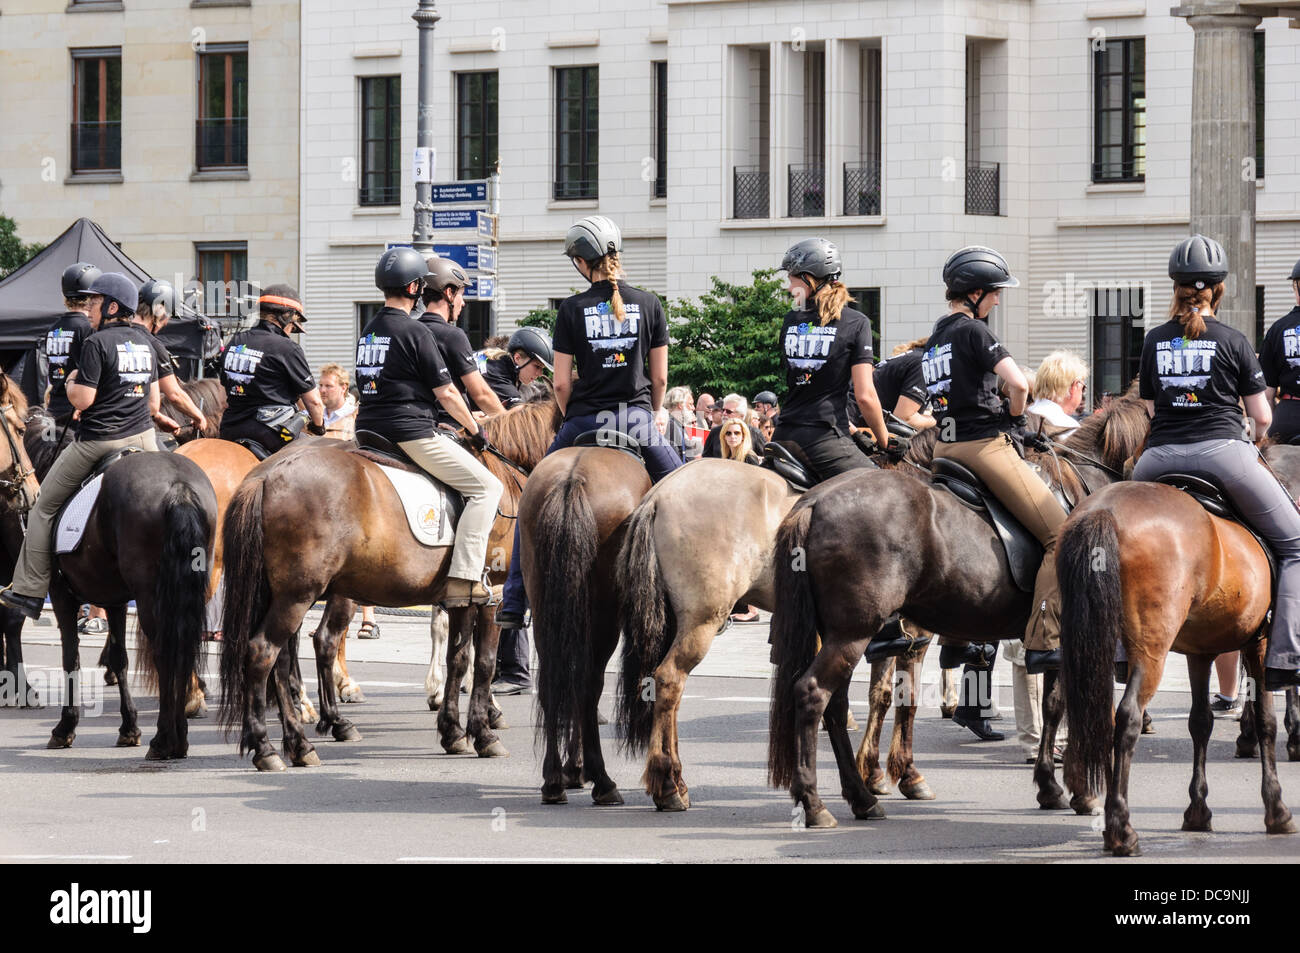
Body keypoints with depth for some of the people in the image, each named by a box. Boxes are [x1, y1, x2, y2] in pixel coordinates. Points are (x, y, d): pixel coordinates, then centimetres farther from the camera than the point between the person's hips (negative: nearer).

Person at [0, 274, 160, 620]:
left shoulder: (97, 342, -13)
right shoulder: (145, 342, 10)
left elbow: (82, 399, -16)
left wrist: (71, 383, 4)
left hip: (98, 440, -6)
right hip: (144, 438, 6)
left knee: (45, 507, 7)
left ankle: (29, 591, 6)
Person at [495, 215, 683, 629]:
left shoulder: (572, 309, -3)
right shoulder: (648, 304, 1)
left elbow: (561, 383, -3)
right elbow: (660, 378, 3)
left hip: (585, 421, -1)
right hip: (638, 419, 1)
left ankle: (513, 605, 12)